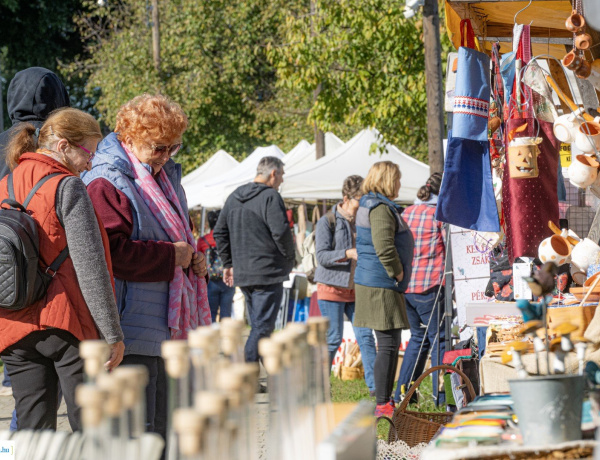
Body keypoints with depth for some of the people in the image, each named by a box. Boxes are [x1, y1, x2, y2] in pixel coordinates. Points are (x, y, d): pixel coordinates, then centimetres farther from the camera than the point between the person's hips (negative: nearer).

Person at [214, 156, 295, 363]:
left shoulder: (234, 197, 14)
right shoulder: (270, 197, -11)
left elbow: (220, 232, 18)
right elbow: (281, 232, -18)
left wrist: (229, 263, 21)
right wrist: (289, 258, -2)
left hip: (242, 275, 8)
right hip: (268, 273, -8)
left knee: (259, 325, 16)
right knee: (262, 327, -8)